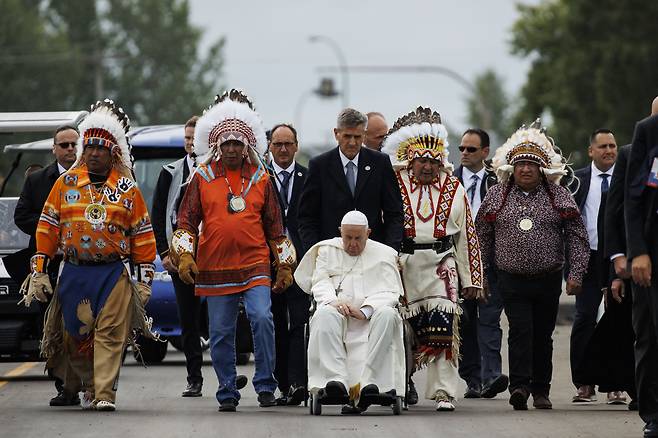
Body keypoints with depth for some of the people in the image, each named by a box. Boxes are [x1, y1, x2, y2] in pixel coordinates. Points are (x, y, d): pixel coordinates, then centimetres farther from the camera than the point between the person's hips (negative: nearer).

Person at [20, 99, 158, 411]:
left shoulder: (128, 189, 6)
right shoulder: (65, 184, 7)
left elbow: (143, 236, 8)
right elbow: (47, 228, 7)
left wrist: (144, 278, 4)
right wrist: (39, 271, 3)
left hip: (114, 275, -2)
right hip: (74, 274, 2)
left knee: (110, 335, -10)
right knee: (75, 334, 5)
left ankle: (105, 394, -12)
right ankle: (88, 386, 23)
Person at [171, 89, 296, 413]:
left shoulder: (260, 179, 8)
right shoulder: (202, 177, 6)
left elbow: (275, 226, 13)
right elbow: (186, 220, 7)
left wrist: (284, 265, 12)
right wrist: (184, 255, -6)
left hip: (255, 265, -1)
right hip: (215, 269, 1)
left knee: (262, 318, -19)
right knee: (220, 334, 4)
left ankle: (265, 385, -9)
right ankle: (227, 394, 14)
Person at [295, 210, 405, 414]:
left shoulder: (383, 254, 16)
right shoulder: (327, 250, 21)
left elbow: (389, 292, 3)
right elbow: (320, 283, 7)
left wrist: (366, 310, -16)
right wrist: (334, 301, -16)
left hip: (371, 315, 0)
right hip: (337, 311, 0)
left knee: (387, 315, -35)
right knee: (324, 314, -35)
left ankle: (369, 385, -44)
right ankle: (336, 382, -48)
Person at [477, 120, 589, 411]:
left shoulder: (558, 196, 4)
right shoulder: (497, 196, 5)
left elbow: (577, 236, 4)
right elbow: (482, 235, 11)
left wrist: (576, 273, -3)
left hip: (548, 278, 1)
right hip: (512, 280, -1)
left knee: (543, 335, 7)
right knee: (520, 330, -15)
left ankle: (541, 390, 17)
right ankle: (519, 386, -21)